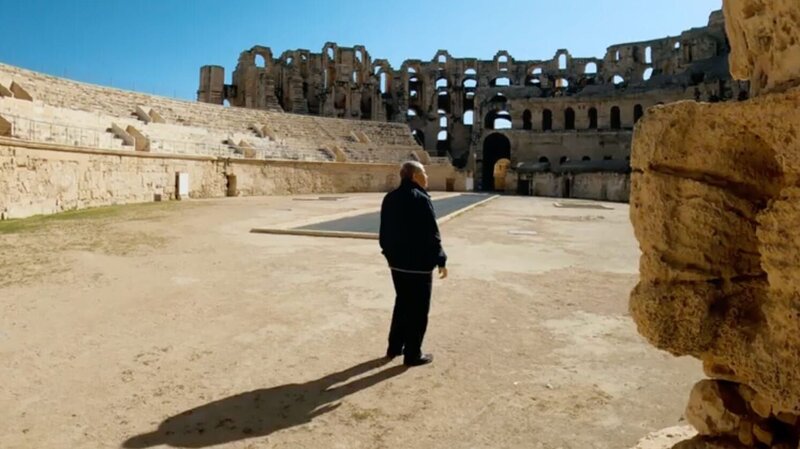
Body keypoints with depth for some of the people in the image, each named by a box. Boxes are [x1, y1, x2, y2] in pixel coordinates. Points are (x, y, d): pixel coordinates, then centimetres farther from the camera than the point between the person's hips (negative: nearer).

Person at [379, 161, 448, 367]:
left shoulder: (389, 198, 7)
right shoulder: (421, 199, -17)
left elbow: (384, 231, 14)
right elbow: (432, 235, -17)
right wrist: (441, 260, -9)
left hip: (397, 262, 8)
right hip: (419, 264, -8)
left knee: (402, 304, 20)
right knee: (418, 309, 3)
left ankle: (394, 347, 27)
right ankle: (413, 354, 10)